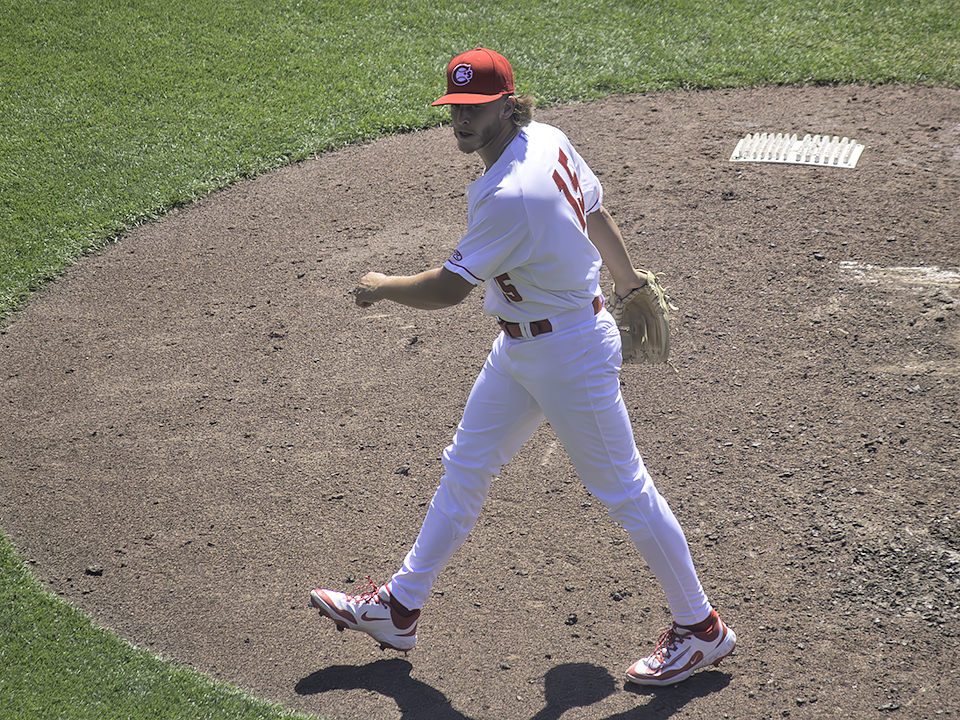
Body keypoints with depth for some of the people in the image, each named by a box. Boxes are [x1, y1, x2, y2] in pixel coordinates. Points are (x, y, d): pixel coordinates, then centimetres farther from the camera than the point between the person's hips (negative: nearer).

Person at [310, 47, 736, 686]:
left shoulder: (509, 195, -30)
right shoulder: (549, 140, -2)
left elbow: (448, 290, -26)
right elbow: (598, 217, 10)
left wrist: (380, 287, -8)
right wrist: (631, 285, 24)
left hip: (570, 356, -10)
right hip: (520, 349, 10)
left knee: (624, 491, 3)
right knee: (465, 468, 16)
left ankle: (702, 630, 21)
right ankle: (401, 607, 30)